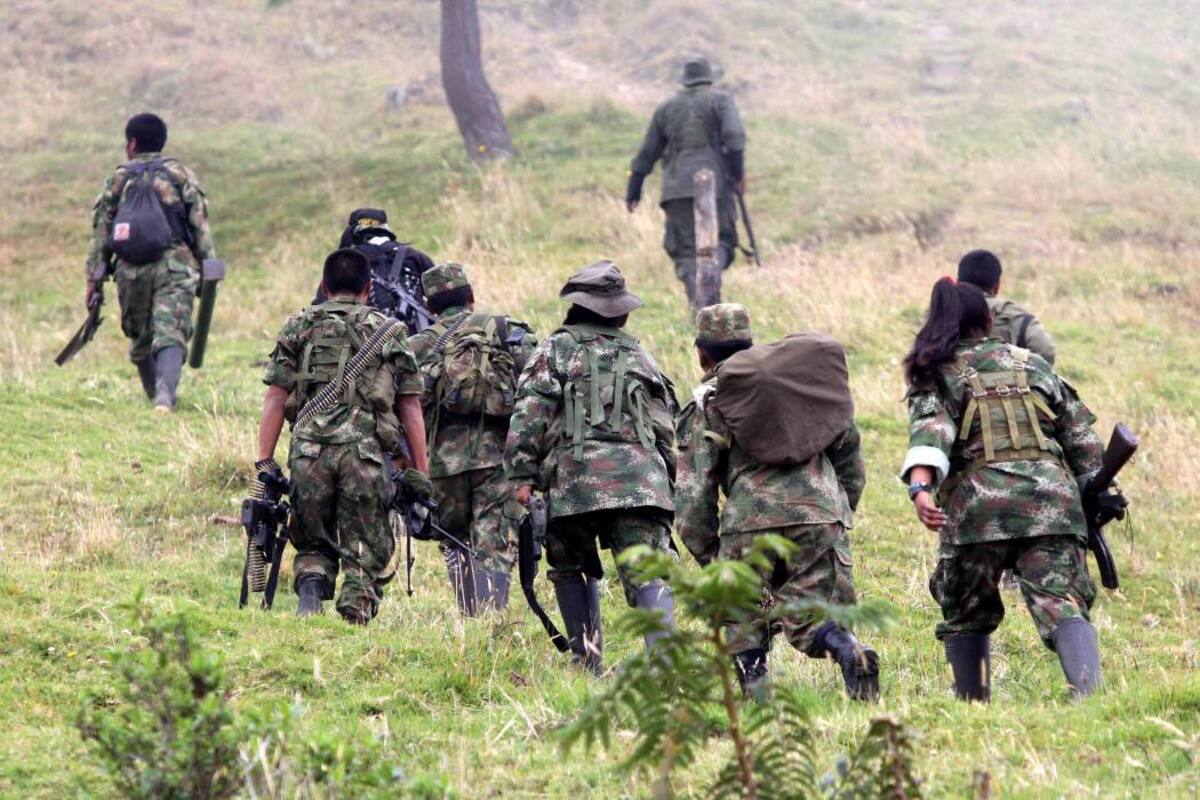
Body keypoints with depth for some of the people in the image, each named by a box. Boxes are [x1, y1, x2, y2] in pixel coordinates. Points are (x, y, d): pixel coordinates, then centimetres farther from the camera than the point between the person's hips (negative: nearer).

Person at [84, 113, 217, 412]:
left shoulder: (117, 180, 11)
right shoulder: (180, 175, 7)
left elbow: (100, 230, 9)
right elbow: (200, 226, 2)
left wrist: (94, 278, 11)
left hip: (130, 269, 2)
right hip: (175, 264, -2)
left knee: (141, 336, 20)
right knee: (170, 334, -13)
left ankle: (156, 395, 30)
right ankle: (165, 395, -33)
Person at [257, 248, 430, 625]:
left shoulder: (299, 327, 14)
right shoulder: (390, 332, 13)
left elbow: (275, 399, 7)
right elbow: (410, 407, 9)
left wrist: (265, 464, 6)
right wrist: (419, 471, 11)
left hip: (309, 451, 1)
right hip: (366, 453, -1)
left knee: (313, 545, 17)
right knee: (365, 556, 6)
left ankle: (310, 594, -9)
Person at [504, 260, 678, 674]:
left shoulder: (555, 349, 10)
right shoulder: (640, 357, 21)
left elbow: (528, 414, 0)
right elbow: (664, 428, 19)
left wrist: (522, 475, -2)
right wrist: (667, 482, 26)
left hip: (574, 477, -1)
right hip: (640, 478, 1)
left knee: (571, 570, 18)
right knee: (648, 574, -8)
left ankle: (588, 661, 12)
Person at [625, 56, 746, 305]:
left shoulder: (667, 108, 18)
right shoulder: (720, 100, 8)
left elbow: (647, 153, 19)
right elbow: (734, 135, -10)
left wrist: (633, 189, 25)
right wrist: (739, 173, -8)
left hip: (676, 189, 2)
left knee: (685, 249, 4)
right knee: (720, 240, 6)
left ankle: (697, 301, -13)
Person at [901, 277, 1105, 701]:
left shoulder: (935, 376, 9)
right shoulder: (1033, 365, 19)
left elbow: (930, 432, -11)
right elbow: (1081, 436, 19)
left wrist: (920, 488, -26)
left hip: (978, 504, -1)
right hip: (1051, 495, 1)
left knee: (965, 615, 19)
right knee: (1063, 604, -10)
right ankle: (1089, 693, -33)